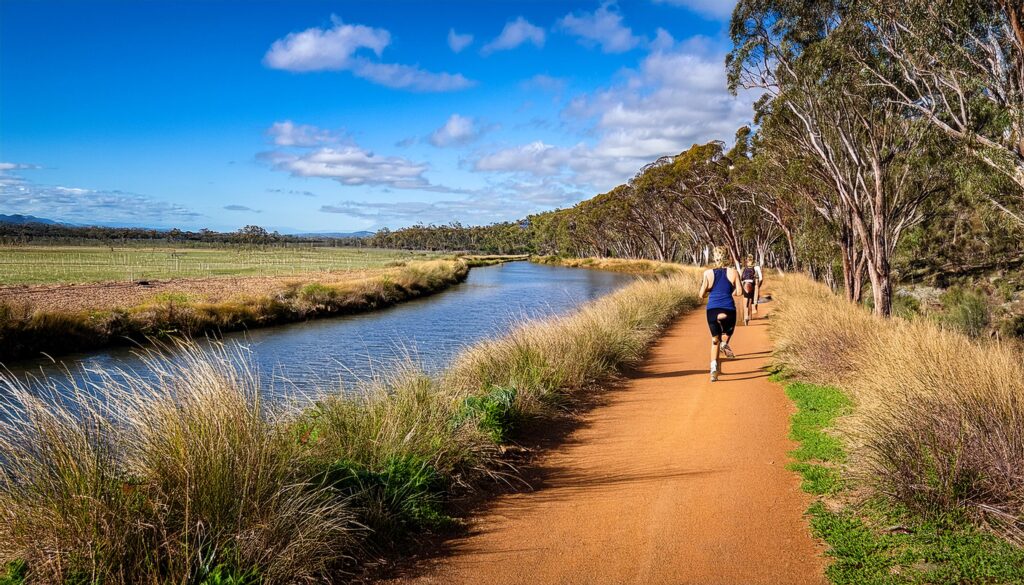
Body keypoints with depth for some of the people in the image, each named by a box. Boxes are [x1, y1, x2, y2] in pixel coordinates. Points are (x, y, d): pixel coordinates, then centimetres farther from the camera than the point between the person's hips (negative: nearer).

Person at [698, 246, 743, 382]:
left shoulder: (708, 273, 0)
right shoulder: (733, 272, 0)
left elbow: (702, 295, 0)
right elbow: (739, 292, -3)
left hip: (712, 309, 1)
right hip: (728, 309, -1)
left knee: (715, 340, 14)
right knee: (727, 332, 25)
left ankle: (714, 366, -2)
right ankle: (725, 343, -9)